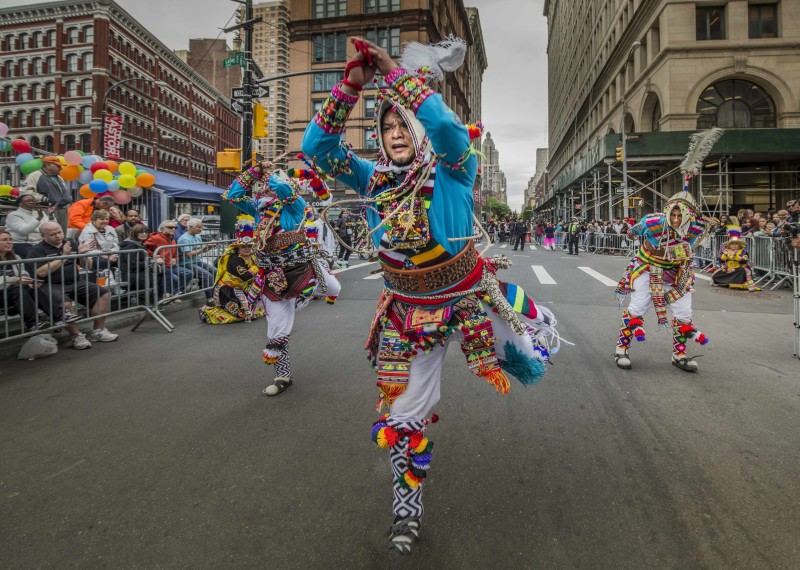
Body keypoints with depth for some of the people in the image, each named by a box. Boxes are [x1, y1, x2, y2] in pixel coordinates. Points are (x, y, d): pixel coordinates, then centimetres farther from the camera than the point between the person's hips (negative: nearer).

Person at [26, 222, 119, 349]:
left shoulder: (72, 244, 13)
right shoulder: (37, 250, 1)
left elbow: (88, 267, 14)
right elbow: (41, 272, -14)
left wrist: (84, 254, -8)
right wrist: (63, 256, -15)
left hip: (76, 282, 5)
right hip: (52, 285, -5)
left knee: (103, 293, -12)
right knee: (64, 302, -36)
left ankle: (98, 331, -7)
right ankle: (77, 336, -22)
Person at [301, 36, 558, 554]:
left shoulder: (452, 172, -16)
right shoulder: (374, 180, -5)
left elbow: (447, 125, -37)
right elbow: (317, 146, -12)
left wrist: (395, 73, -33)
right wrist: (351, 85, -22)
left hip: (469, 296, -2)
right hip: (408, 311, 2)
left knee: (529, 371, 19)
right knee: (403, 413, 8)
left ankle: (530, 327, 59)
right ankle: (407, 508, 33)